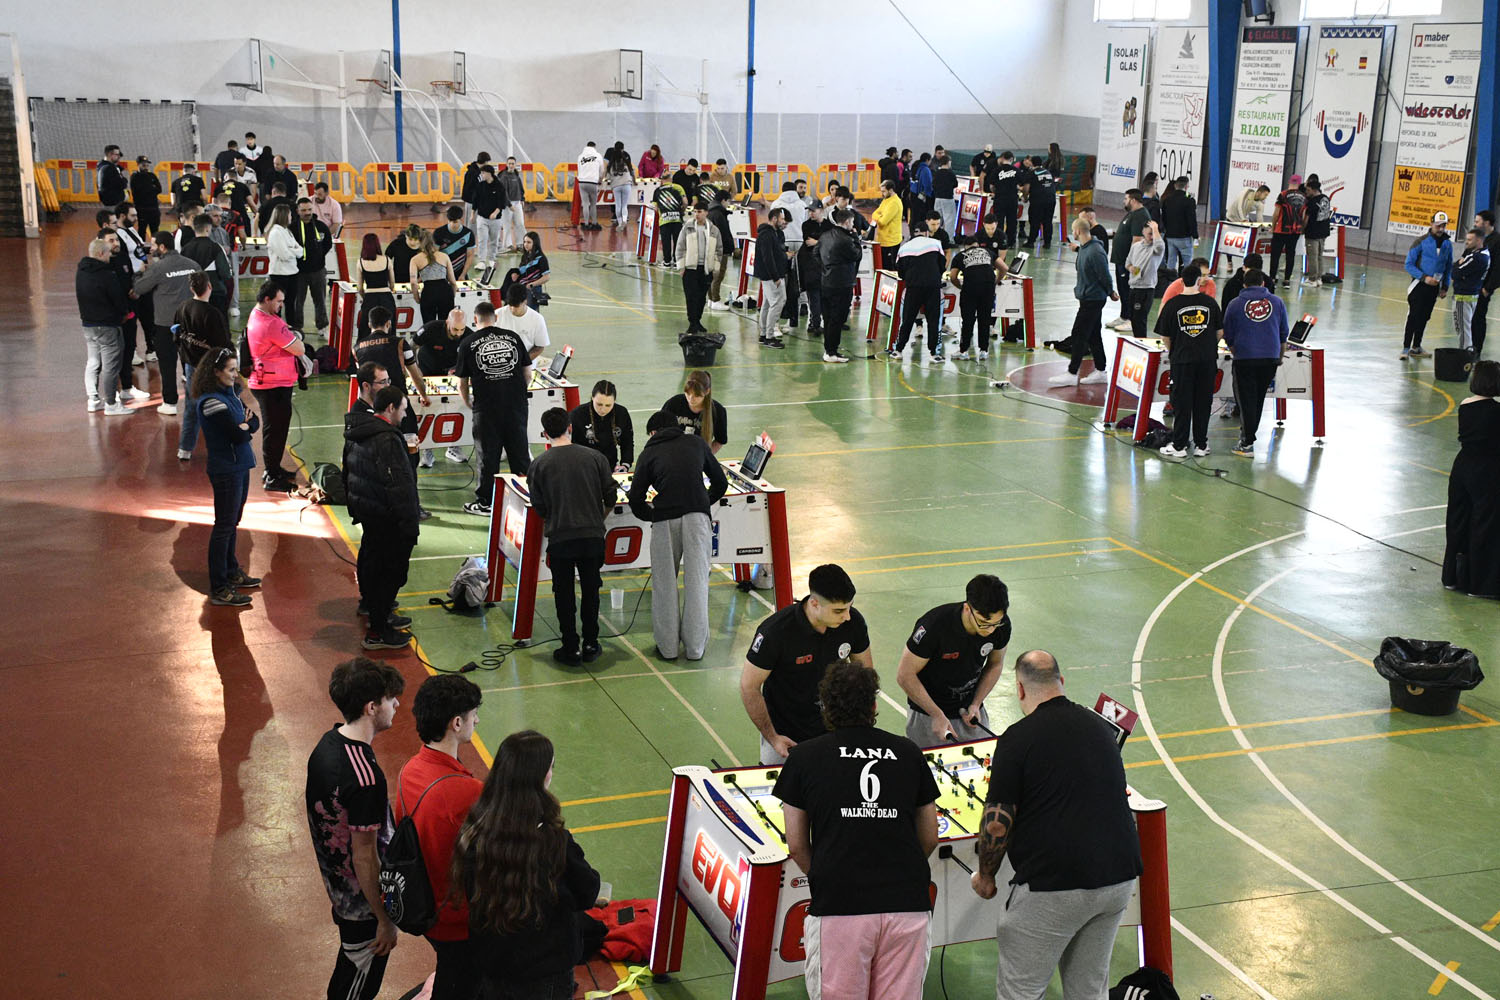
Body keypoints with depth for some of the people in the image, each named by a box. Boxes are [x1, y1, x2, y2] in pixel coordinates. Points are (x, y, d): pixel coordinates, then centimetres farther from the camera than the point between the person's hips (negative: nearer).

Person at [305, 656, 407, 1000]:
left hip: (338, 887, 9)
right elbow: (364, 856, -27)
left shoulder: (328, 743, -5)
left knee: (348, 972, 28)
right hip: (363, 901, -9)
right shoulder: (365, 777, -34)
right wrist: (385, 920, -14)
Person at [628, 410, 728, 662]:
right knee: (697, 580, 6)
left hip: (665, 518, -1)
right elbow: (720, 482, 21)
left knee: (664, 582, 10)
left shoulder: (649, 452, 14)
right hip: (698, 515, 1)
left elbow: (636, 500, 9)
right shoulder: (696, 442, 19)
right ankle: (695, 646, 10)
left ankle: (668, 645, 13)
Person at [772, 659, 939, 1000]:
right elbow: (930, 838, 16)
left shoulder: (804, 757, 6)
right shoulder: (908, 753, 11)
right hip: (908, 904, 2)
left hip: (838, 908, -2)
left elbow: (796, 846, 8)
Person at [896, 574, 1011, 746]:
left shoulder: (1002, 625, -17)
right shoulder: (934, 625, -31)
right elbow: (905, 675, -22)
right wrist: (937, 716, -23)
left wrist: (976, 705, -7)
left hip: (969, 712, 4)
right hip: (927, 714, -4)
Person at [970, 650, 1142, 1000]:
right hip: (1120, 877, 7)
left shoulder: (1018, 738, -10)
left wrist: (985, 876, 4)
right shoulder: (1098, 726, 11)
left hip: (1055, 885, -7)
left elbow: (997, 823, -12)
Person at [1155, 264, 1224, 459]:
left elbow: (1165, 336, -1)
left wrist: (1172, 351, 18)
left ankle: (1179, 445, 7)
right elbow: (1220, 332, 6)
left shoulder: (1172, 305, -6)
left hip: (1182, 360, -1)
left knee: (1182, 403, 5)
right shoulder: (1210, 302, -1)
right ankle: (1201, 445, 15)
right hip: (1207, 359, 2)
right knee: (1203, 402, 10)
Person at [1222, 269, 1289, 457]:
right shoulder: (1277, 302, 7)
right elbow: (1284, 333, 13)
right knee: (1259, 398, 15)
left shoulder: (1235, 304, 3)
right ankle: (1248, 433, 25)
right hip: (1270, 358, 2)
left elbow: (1228, 336, 8)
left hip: (1244, 358, -2)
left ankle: (1247, 443, 2)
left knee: (1246, 399, 3)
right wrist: (1280, 357, 26)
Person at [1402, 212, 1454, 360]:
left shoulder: (1447, 244, 6)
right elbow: (1409, 265, -9)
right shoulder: (1422, 242, -9)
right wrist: (1424, 277, -18)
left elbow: (1449, 267, 15)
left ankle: (1416, 347, 18)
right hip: (1419, 285, -5)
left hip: (1434, 287, 5)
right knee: (1413, 316, -8)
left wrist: (1445, 287, 10)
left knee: (1424, 318, 10)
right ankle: (1406, 348, -4)